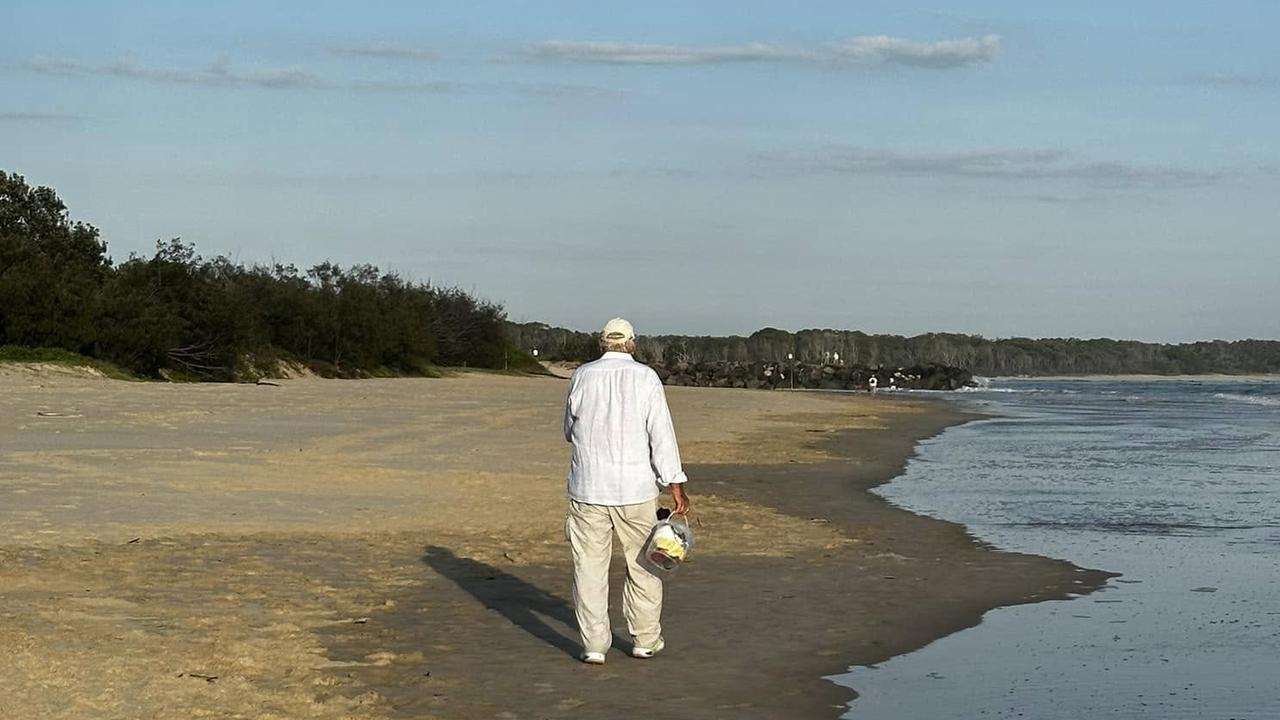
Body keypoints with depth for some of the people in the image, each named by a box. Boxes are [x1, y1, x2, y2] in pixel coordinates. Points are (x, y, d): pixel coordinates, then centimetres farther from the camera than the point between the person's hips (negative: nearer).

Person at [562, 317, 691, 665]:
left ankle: (594, 645, 5)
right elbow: (661, 434, -7)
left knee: (590, 567, 6)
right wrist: (676, 486, -5)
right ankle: (645, 639, 19)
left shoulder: (582, 377, 0)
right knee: (643, 564, 13)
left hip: (589, 489, 1)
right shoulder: (645, 378, -4)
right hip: (636, 490, 0)